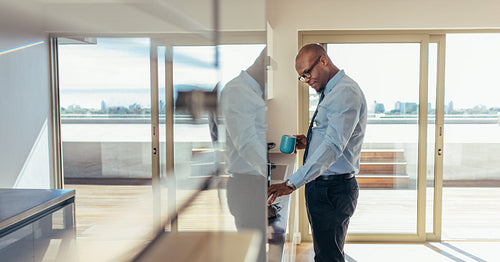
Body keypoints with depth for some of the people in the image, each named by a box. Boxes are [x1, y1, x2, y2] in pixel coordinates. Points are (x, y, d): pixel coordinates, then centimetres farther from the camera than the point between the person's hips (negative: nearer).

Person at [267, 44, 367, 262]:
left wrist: (293, 183, -34)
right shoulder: (329, 93, 17)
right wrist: (309, 142, 7)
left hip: (334, 190, -10)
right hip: (319, 186, 10)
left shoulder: (345, 92, -17)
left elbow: (334, 145, -29)